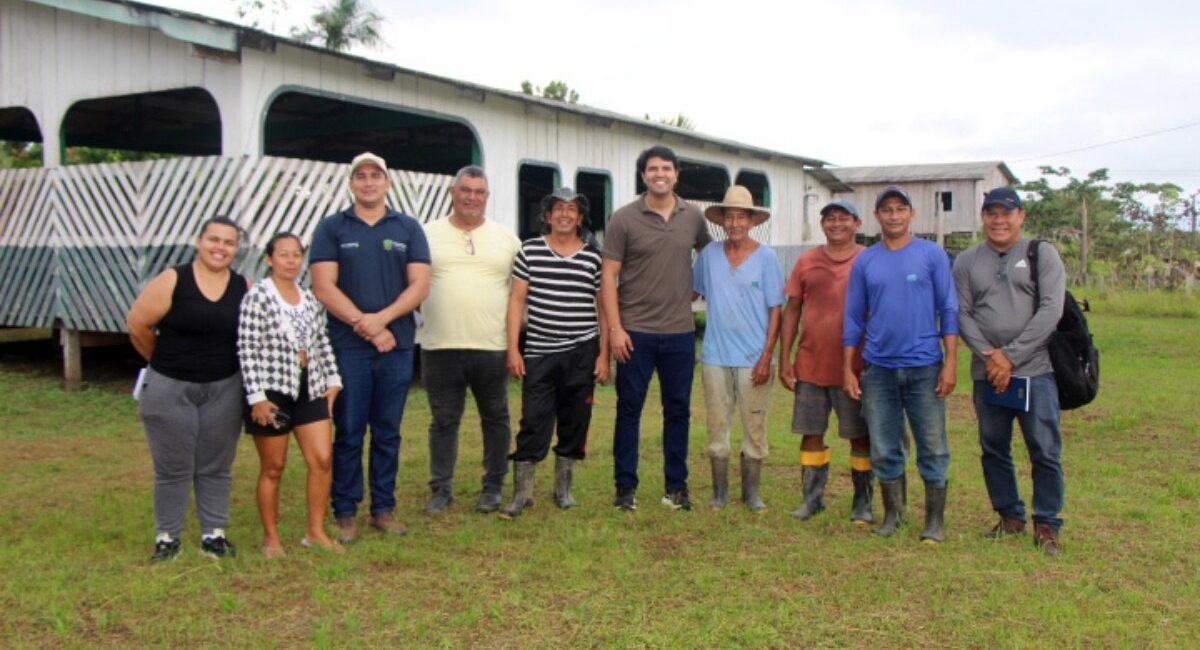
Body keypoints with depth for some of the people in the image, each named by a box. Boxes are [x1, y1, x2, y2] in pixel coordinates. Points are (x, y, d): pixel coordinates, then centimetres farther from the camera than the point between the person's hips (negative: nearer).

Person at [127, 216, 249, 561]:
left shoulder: (243, 287, -1)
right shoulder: (172, 280, -10)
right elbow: (137, 325, -5)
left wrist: (220, 363, 5)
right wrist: (168, 362, 6)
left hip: (224, 389, 2)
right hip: (170, 389, -2)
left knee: (216, 467, 11)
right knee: (173, 468, 7)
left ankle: (214, 533, 22)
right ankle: (167, 536, 20)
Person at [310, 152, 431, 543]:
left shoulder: (408, 228, 9)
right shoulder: (332, 228, 5)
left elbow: (420, 286, 0)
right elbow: (323, 287, -4)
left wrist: (381, 318, -14)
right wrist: (366, 328, -11)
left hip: (397, 346, 2)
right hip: (348, 347, -1)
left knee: (387, 433, 8)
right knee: (348, 433, 2)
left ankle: (384, 508, 18)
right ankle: (345, 512, 12)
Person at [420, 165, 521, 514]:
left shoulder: (506, 238, 7)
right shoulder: (427, 235, 5)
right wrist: (427, 314, -2)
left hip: (492, 346, 1)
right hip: (440, 346, 0)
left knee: (495, 419, 9)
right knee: (444, 421, 8)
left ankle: (493, 488, 22)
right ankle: (442, 489, 19)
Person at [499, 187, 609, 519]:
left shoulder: (594, 257, 2)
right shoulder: (530, 251, 2)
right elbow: (517, 301, 2)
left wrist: (604, 355, 1)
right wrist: (513, 348, -3)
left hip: (581, 353, 1)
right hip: (539, 353, -1)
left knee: (574, 422, 8)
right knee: (533, 421, -1)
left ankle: (563, 489, 23)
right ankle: (522, 492, 9)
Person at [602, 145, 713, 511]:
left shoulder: (693, 217, 5)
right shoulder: (625, 219, -4)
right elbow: (608, 275, -6)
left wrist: (692, 288, 11)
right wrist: (615, 328, -12)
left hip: (680, 333, 3)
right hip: (635, 331, -3)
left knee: (678, 411, 9)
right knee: (629, 409, 4)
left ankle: (676, 487, 21)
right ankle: (626, 487, 14)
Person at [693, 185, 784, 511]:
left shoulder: (766, 257, -1)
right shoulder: (709, 254, 5)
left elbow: (775, 310, -2)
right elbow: (690, 291, 17)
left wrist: (766, 357, -9)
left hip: (753, 358, -2)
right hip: (715, 356, 2)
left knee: (754, 427, 5)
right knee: (717, 426, 8)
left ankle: (752, 492, 19)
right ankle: (720, 491, 19)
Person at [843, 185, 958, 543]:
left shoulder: (932, 254, 1)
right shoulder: (865, 261, 8)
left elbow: (949, 310, 0)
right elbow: (853, 318, 10)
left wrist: (951, 362, -8)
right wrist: (848, 370, 5)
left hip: (924, 366, -2)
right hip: (878, 368, 2)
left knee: (932, 447, 1)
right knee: (884, 450, 9)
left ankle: (935, 522, 11)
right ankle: (892, 514, 22)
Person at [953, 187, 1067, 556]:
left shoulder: (1042, 254, 3)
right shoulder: (966, 262, 10)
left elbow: (1051, 310, -6)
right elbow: (962, 314, 3)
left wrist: (1010, 355, -12)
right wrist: (989, 357, -10)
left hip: (1035, 371, -3)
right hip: (987, 373, 3)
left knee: (1045, 452, -2)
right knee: (993, 450, 11)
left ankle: (1046, 525, 12)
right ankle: (1010, 516, 26)